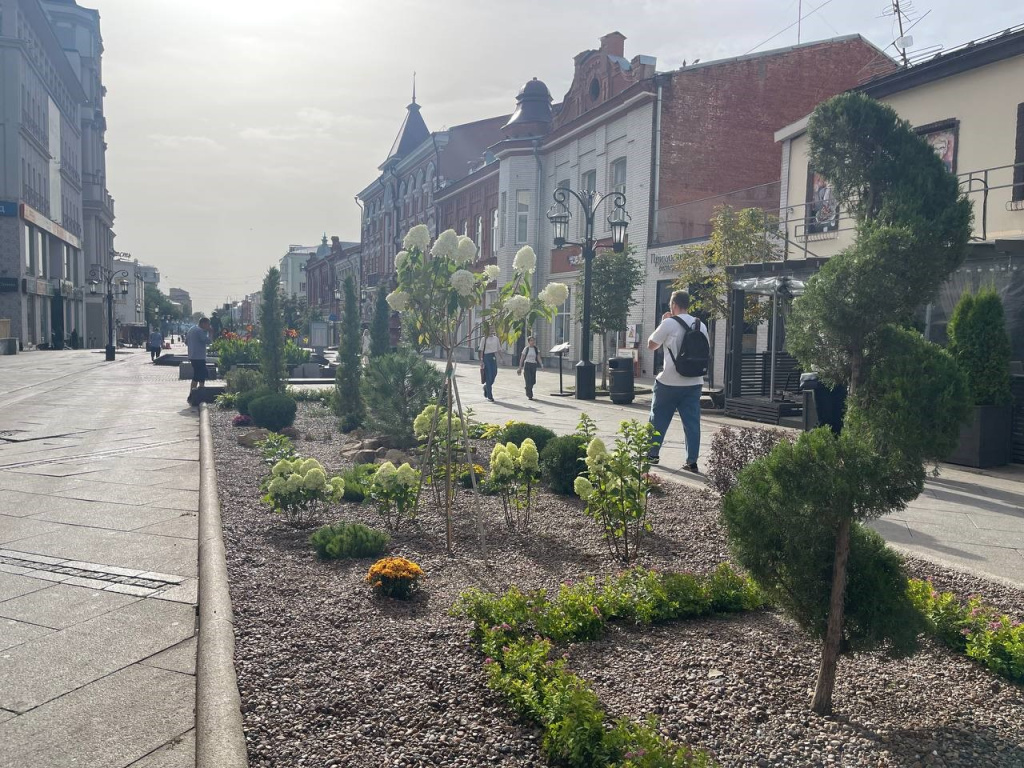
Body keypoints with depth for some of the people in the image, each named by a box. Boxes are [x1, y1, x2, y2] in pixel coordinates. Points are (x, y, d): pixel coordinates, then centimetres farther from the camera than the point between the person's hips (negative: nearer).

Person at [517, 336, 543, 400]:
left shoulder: (536, 349, 6)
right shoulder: (526, 349, -1)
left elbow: (538, 357, -4)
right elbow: (522, 358, 2)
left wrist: (541, 364, -20)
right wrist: (520, 367, -1)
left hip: (534, 365, 3)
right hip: (527, 365, -3)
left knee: (533, 381, 4)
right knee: (528, 380, -9)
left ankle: (527, 389, 35)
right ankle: (529, 395, -4)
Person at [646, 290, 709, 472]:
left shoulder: (669, 323, -10)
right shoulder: (701, 326, 7)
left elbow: (651, 345, 2)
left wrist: (662, 323, 9)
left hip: (670, 382, -4)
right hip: (694, 382, 4)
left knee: (659, 419, 11)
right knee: (692, 421, 5)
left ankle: (653, 454, 20)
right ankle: (692, 461, 3)